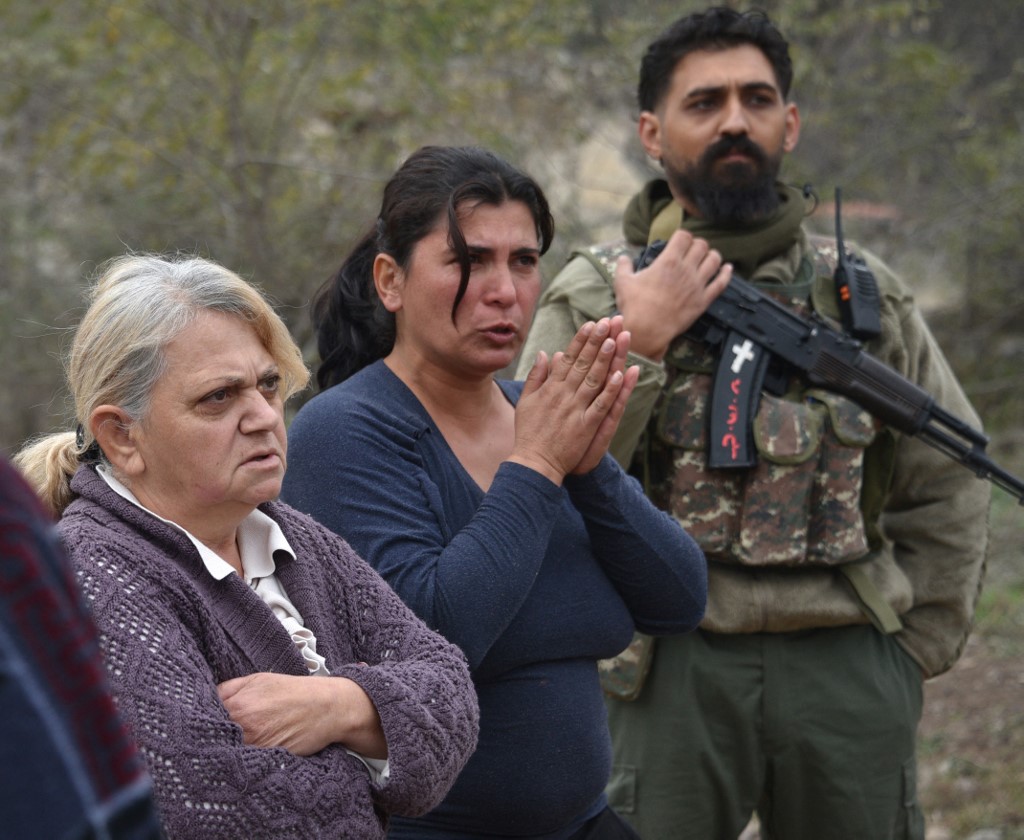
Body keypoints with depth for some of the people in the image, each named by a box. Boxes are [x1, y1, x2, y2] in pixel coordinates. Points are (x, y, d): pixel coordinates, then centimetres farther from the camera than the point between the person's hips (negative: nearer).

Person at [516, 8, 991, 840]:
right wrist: (637, 350, -15)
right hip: (673, 671, -2)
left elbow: (947, 489, 15)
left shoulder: (867, 296, 10)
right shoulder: (595, 295, 3)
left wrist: (916, 648, 8)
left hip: (848, 668, 2)